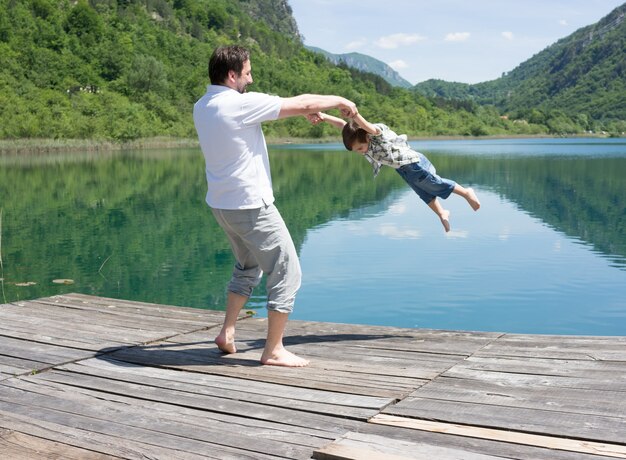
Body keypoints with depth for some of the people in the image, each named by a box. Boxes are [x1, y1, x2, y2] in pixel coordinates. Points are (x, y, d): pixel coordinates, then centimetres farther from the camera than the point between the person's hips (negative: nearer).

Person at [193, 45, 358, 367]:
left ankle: (227, 333, 27)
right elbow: (303, 104, -12)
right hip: (250, 205, -9)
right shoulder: (241, 103, -19)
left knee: (248, 266, 27)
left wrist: (304, 110, 18)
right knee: (286, 272, 3)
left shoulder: (202, 107, 7)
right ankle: (273, 350, 7)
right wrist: (339, 101, 4)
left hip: (222, 205, 9)